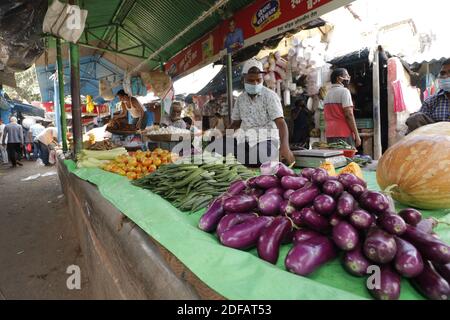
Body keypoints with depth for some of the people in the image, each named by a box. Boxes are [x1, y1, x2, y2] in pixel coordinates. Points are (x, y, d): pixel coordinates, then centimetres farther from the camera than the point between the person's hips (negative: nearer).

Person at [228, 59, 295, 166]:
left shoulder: (270, 96, -6)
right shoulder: (240, 98, 10)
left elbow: (280, 123, -17)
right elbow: (235, 123, 17)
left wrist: (284, 146, -35)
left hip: (265, 139, -5)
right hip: (245, 140, 5)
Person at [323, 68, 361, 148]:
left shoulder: (328, 94, 17)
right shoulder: (344, 91, -5)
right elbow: (349, 114, -13)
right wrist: (357, 135, -10)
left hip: (329, 135, 7)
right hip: (344, 134, -7)